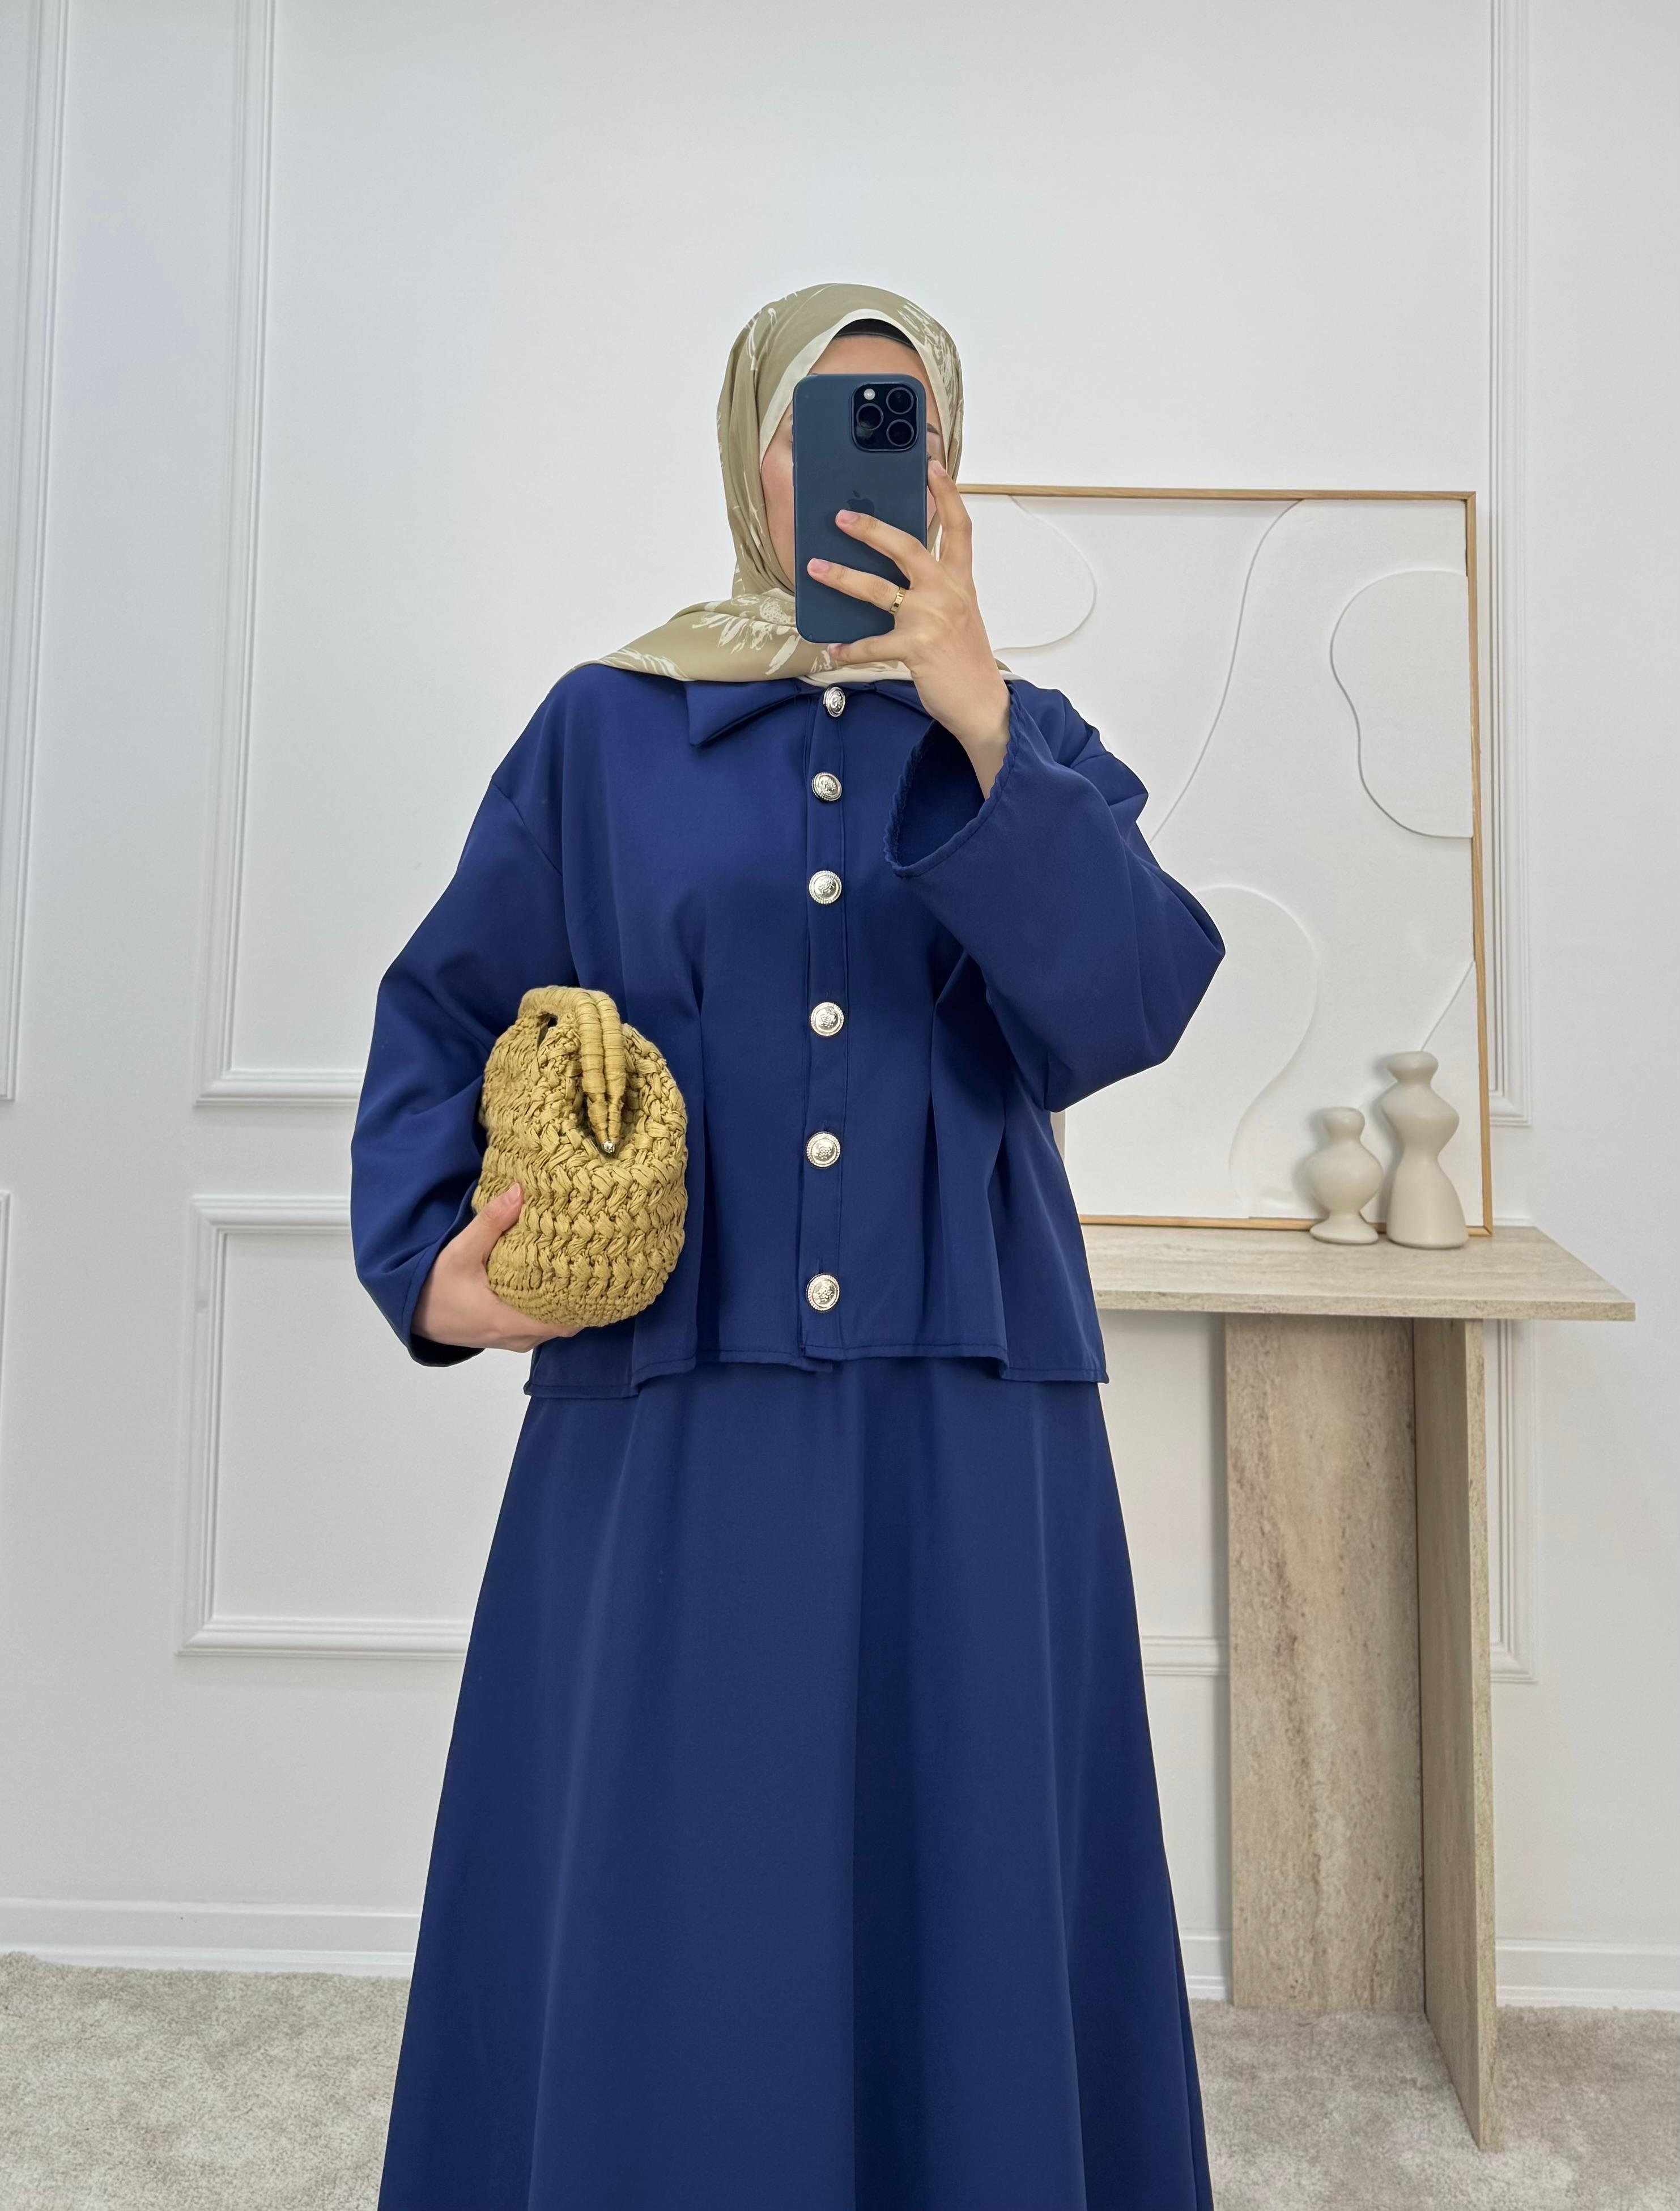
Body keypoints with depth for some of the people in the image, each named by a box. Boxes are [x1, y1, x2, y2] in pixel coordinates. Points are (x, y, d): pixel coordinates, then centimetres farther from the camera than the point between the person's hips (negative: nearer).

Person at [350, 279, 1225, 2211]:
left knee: (962, 1934, 9)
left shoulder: (1034, 744, 11)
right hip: (674, 1427, 0)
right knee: (655, 1939, 6)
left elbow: (1126, 1006, -7)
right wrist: (426, 1268, -7)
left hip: (962, 1434, 1)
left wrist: (970, 708, -15)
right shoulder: (606, 730, 8)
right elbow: (445, 1016, 8)